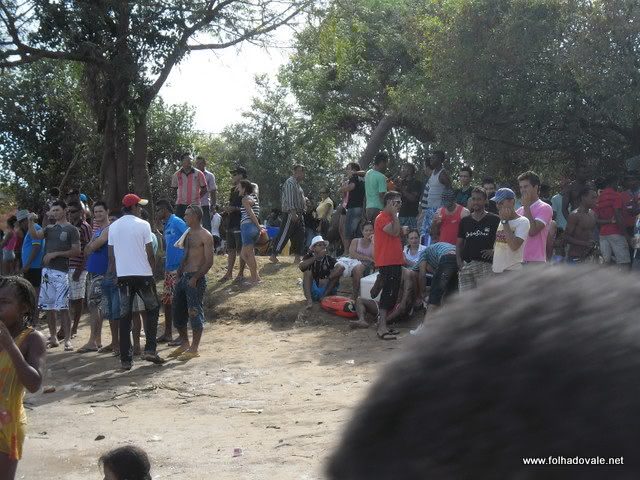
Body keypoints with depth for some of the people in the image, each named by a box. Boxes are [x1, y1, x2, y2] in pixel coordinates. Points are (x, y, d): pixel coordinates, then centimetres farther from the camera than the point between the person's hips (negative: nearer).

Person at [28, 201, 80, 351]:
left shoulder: (71, 230, 0)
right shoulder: (49, 228, 15)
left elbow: (76, 251, -6)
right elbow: (35, 235, -1)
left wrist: (55, 254, -11)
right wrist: (31, 222, -17)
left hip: (61, 271, -6)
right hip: (47, 270, 6)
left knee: (62, 307, -10)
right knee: (49, 306, 8)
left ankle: (67, 339, -8)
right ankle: (53, 337, 16)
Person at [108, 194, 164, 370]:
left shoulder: (113, 227, 6)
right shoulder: (143, 225, -6)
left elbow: (111, 255, 8)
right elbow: (150, 253, -5)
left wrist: (114, 273, 16)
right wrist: (152, 269, 10)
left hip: (123, 276, 4)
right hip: (143, 274, -3)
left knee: (125, 316, 6)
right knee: (152, 309, 13)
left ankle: (126, 359, 4)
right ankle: (150, 349, 1)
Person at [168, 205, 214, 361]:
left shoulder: (205, 236, -9)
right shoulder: (188, 234, 17)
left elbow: (209, 261, -14)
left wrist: (195, 278, -20)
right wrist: (179, 271, 12)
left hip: (196, 279, -9)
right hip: (184, 277, 9)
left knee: (195, 313, -4)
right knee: (178, 311, 11)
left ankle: (194, 349, 3)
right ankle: (184, 344, 25)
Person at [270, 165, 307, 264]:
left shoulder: (297, 184, 19)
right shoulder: (290, 182, -11)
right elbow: (289, 199, -20)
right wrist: (293, 213, -27)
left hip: (298, 214, 10)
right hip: (291, 214, -10)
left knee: (300, 236, 8)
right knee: (284, 234, -9)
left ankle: (297, 258, 11)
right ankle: (273, 256, -6)